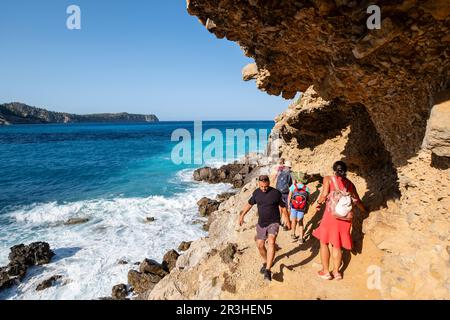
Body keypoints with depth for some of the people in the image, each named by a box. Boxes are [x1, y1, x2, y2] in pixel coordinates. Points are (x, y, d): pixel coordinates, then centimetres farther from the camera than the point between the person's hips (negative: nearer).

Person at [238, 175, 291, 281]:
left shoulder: (276, 193, -12)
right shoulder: (256, 193, -1)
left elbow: (283, 208, -1)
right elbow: (249, 204, 15)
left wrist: (288, 222, 5)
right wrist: (242, 216, 17)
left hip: (273, 223, -4)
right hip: (261, 223, 5)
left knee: (271, 242, -25)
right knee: (260, 245, 10)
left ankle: (268, 270, -26)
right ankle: (266, 262, 38)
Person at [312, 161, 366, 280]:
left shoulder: (328, 179, -1)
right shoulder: (349, 183, 11)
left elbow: (324, 195, -14)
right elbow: (357, 201, 19)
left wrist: (319, 201, 8)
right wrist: (364, 210, 39)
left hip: (331, 214, -4)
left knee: (324, 242, 12)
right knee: (337, 244, 17)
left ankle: (326, 271, 16)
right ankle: (336, 271, 23)